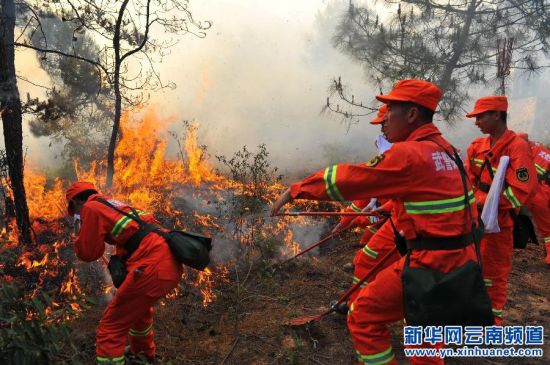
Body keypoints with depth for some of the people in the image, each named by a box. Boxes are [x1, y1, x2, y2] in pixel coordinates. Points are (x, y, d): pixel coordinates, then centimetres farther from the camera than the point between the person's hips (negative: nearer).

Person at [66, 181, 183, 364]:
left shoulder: (91, 207, 2)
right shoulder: (116, 206, 26)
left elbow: (88, 253, 4)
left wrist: (82, 234, 20)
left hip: (152, 269, -9)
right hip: (171, 265, 9)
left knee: (111, 327, 4)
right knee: (139, 306, 36)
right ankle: (142, 350, 58)